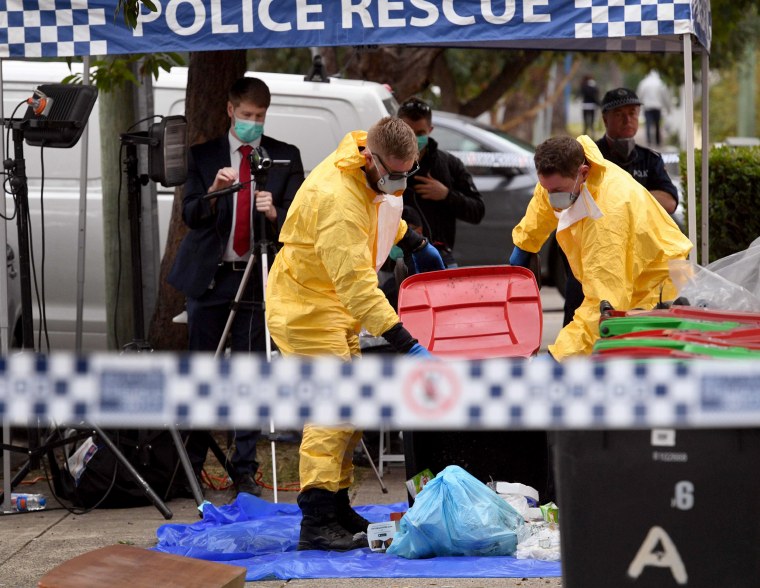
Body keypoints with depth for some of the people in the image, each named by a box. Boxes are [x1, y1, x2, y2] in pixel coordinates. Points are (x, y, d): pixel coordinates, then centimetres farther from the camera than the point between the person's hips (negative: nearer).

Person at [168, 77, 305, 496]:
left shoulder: (285, 158, 6)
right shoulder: (203, 156, 6)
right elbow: (189, 214, -3)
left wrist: (274, 212, -22)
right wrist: (213, 191, -23)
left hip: (257, 277, 0)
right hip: (208, 277, 0)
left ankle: (245, 470, 3)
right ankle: (191, 465, 14)